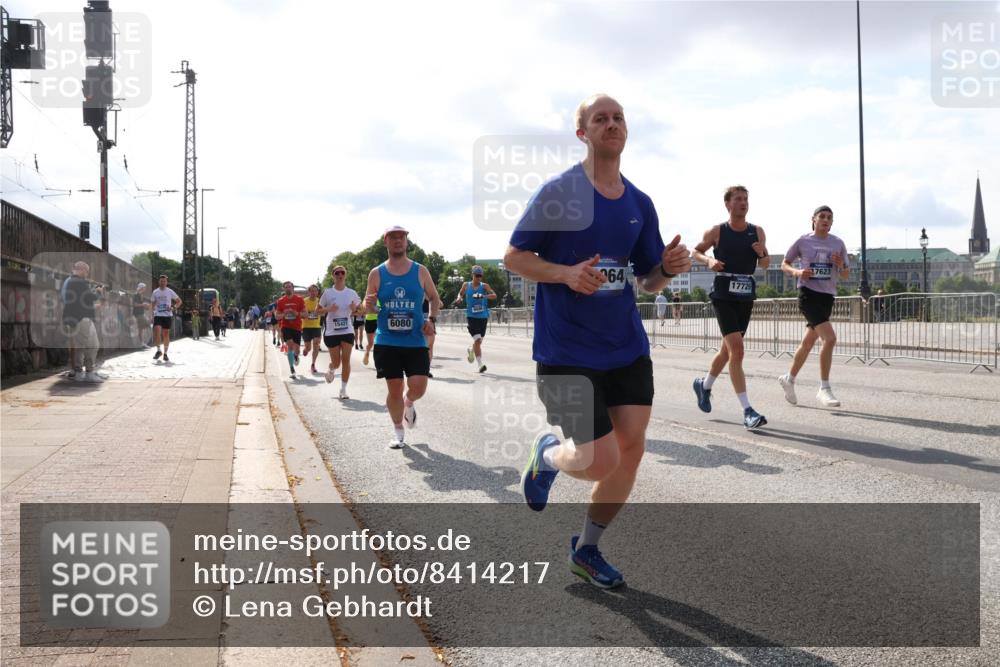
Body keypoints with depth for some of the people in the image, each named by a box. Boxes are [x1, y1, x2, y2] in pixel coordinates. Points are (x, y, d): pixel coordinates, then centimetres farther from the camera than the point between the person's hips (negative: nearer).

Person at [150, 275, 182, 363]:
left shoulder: (170, 292, 3)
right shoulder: (155, 292, 7)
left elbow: (179, 301, 8)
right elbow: (152, 304, 15)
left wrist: (173, 307, -9)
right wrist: (152, 315, 6)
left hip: (167, 315, 0)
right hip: (157, 315, 0)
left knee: (166, 334, 2)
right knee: (157, 331, -18)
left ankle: (165, 353, 12)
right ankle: (158, 351, -1)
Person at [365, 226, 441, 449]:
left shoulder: (420, 271, 2)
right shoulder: (376, 274, 2)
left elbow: (434, 298, 12)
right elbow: (368, 307, 7)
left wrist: (432, 319, -5)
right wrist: (369, 305, -17)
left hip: (415, 341, 0)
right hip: (387, 341, 0)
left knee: (418, 387, -9)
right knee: (394, 388, 2)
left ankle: (409, 404, 28)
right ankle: (398, 432, 22)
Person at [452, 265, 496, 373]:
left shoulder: (484, 286, 2)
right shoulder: (466, 285, 5)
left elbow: (494, 296, -13)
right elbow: (460, 294, 24)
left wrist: (483, 296, -30)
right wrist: (459, 299, 1)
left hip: (483, 317, 2)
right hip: (471, 317, -2)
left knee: (479, 341, 12)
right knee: (477, 340, -17)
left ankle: (471, 351, 46)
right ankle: (480, 364, -13)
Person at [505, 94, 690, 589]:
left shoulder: (640, 204, 8)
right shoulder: (558, 192, -8)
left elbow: (650, 282, 13)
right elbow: (513, 256, -5)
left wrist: (669, 267, -10)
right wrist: (567, 273, -21)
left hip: (627, 347, 6)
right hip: (567, 351, -5)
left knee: (631, 448, 2)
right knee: (602, 460, -9)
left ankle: (586, 549, 24)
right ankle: (547, 454, 28)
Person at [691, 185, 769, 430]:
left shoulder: (758, 232, 7)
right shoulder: (716, 232, -2)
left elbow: (765, 265, 14)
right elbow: (696, 251, 12)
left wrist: (762, 253, -8)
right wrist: (708, 260, -9)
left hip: (746, 295, 5)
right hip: (723, 294, -5)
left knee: (728, 349, 17)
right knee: (737, 349, -16)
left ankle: (704, 385, 43)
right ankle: (748, 412, -17)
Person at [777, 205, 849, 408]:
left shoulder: (838, 244, 8)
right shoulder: (803, 241, -1)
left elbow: (845, 276, 12)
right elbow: (785, 264, 8)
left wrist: (841, 265, -11)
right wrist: (797, 271, -13)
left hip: (827, 296, 5)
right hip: (808, 294, -5)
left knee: (808, 343, 14)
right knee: (830, 338, -20)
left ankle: (789, 379, 34)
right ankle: (824, 389, -12)